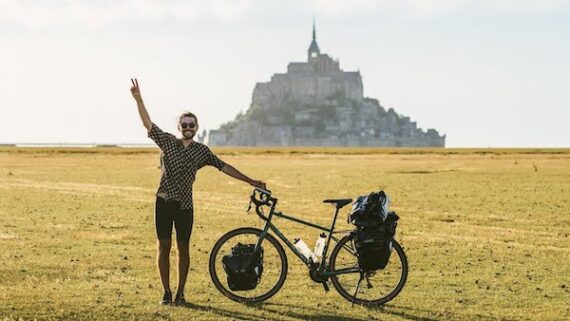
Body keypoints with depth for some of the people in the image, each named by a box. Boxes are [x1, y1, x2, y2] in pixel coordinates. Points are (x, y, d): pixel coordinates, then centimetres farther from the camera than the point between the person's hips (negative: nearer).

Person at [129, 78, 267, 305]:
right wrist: (138, 99, -19)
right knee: (164, 247, 1)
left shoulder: (202, 151, 5)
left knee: (183, 249, 5)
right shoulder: (167, 142, 1)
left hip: (185, 205, 1)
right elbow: (148, 124, -7)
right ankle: (166, 292, 9)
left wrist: (250, 181, 8)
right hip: (164, 202, -1)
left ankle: (180, 293, 13)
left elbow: (224, 167, 9)